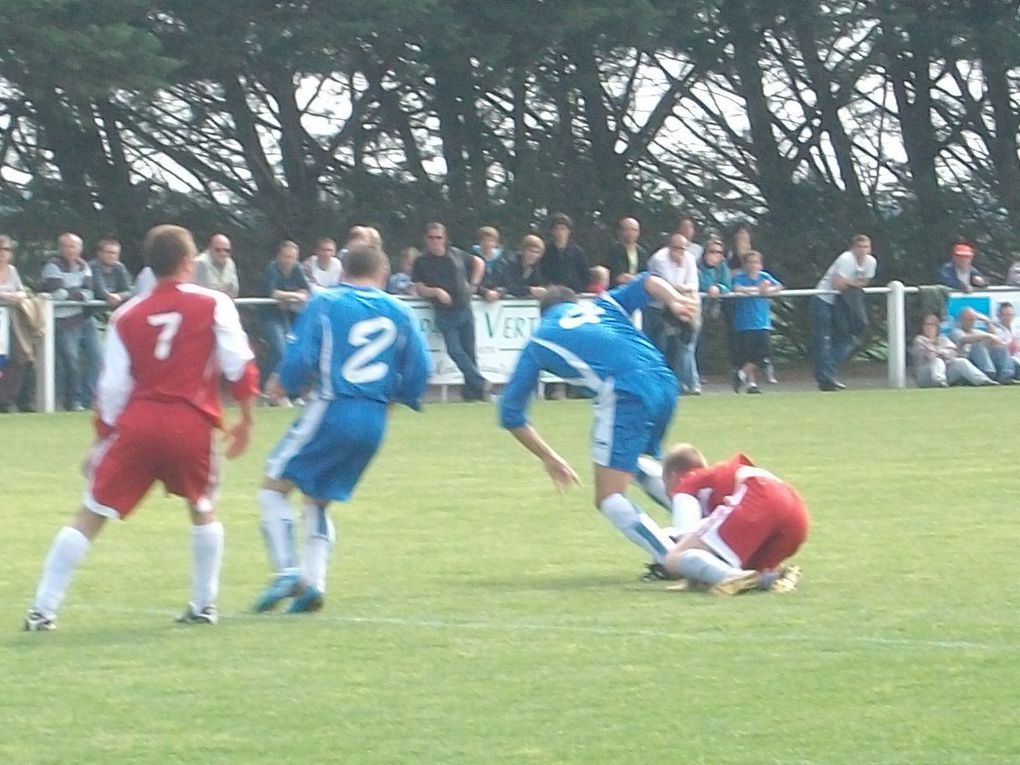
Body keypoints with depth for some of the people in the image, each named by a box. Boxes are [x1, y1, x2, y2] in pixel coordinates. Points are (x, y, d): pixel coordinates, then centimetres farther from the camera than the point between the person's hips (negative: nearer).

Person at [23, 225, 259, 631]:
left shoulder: (127, 316, 10)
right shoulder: (214, 305, 4)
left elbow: (112, 389, 7)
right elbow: (240, 365, -2)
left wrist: (101, 441, 17)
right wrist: (245, 418, 10)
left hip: (136, 423, 1)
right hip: (192, 424, -1)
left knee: (90, 515, 5)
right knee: (203, 510, 24)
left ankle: (43, 610, 1)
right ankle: (204, 605, 22)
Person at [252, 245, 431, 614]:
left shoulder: (324, 304, -1)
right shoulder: (400, 313, 8)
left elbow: (300, 358, -7)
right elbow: (419, 371, 7)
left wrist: (284, 384, 13)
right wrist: (395, 395, 27)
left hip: (330, 411, -5)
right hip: (374, 421, 5)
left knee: (274, 486, 6)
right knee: (318, 501, 18)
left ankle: (287, 572, -10)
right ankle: (314, 581, 3)